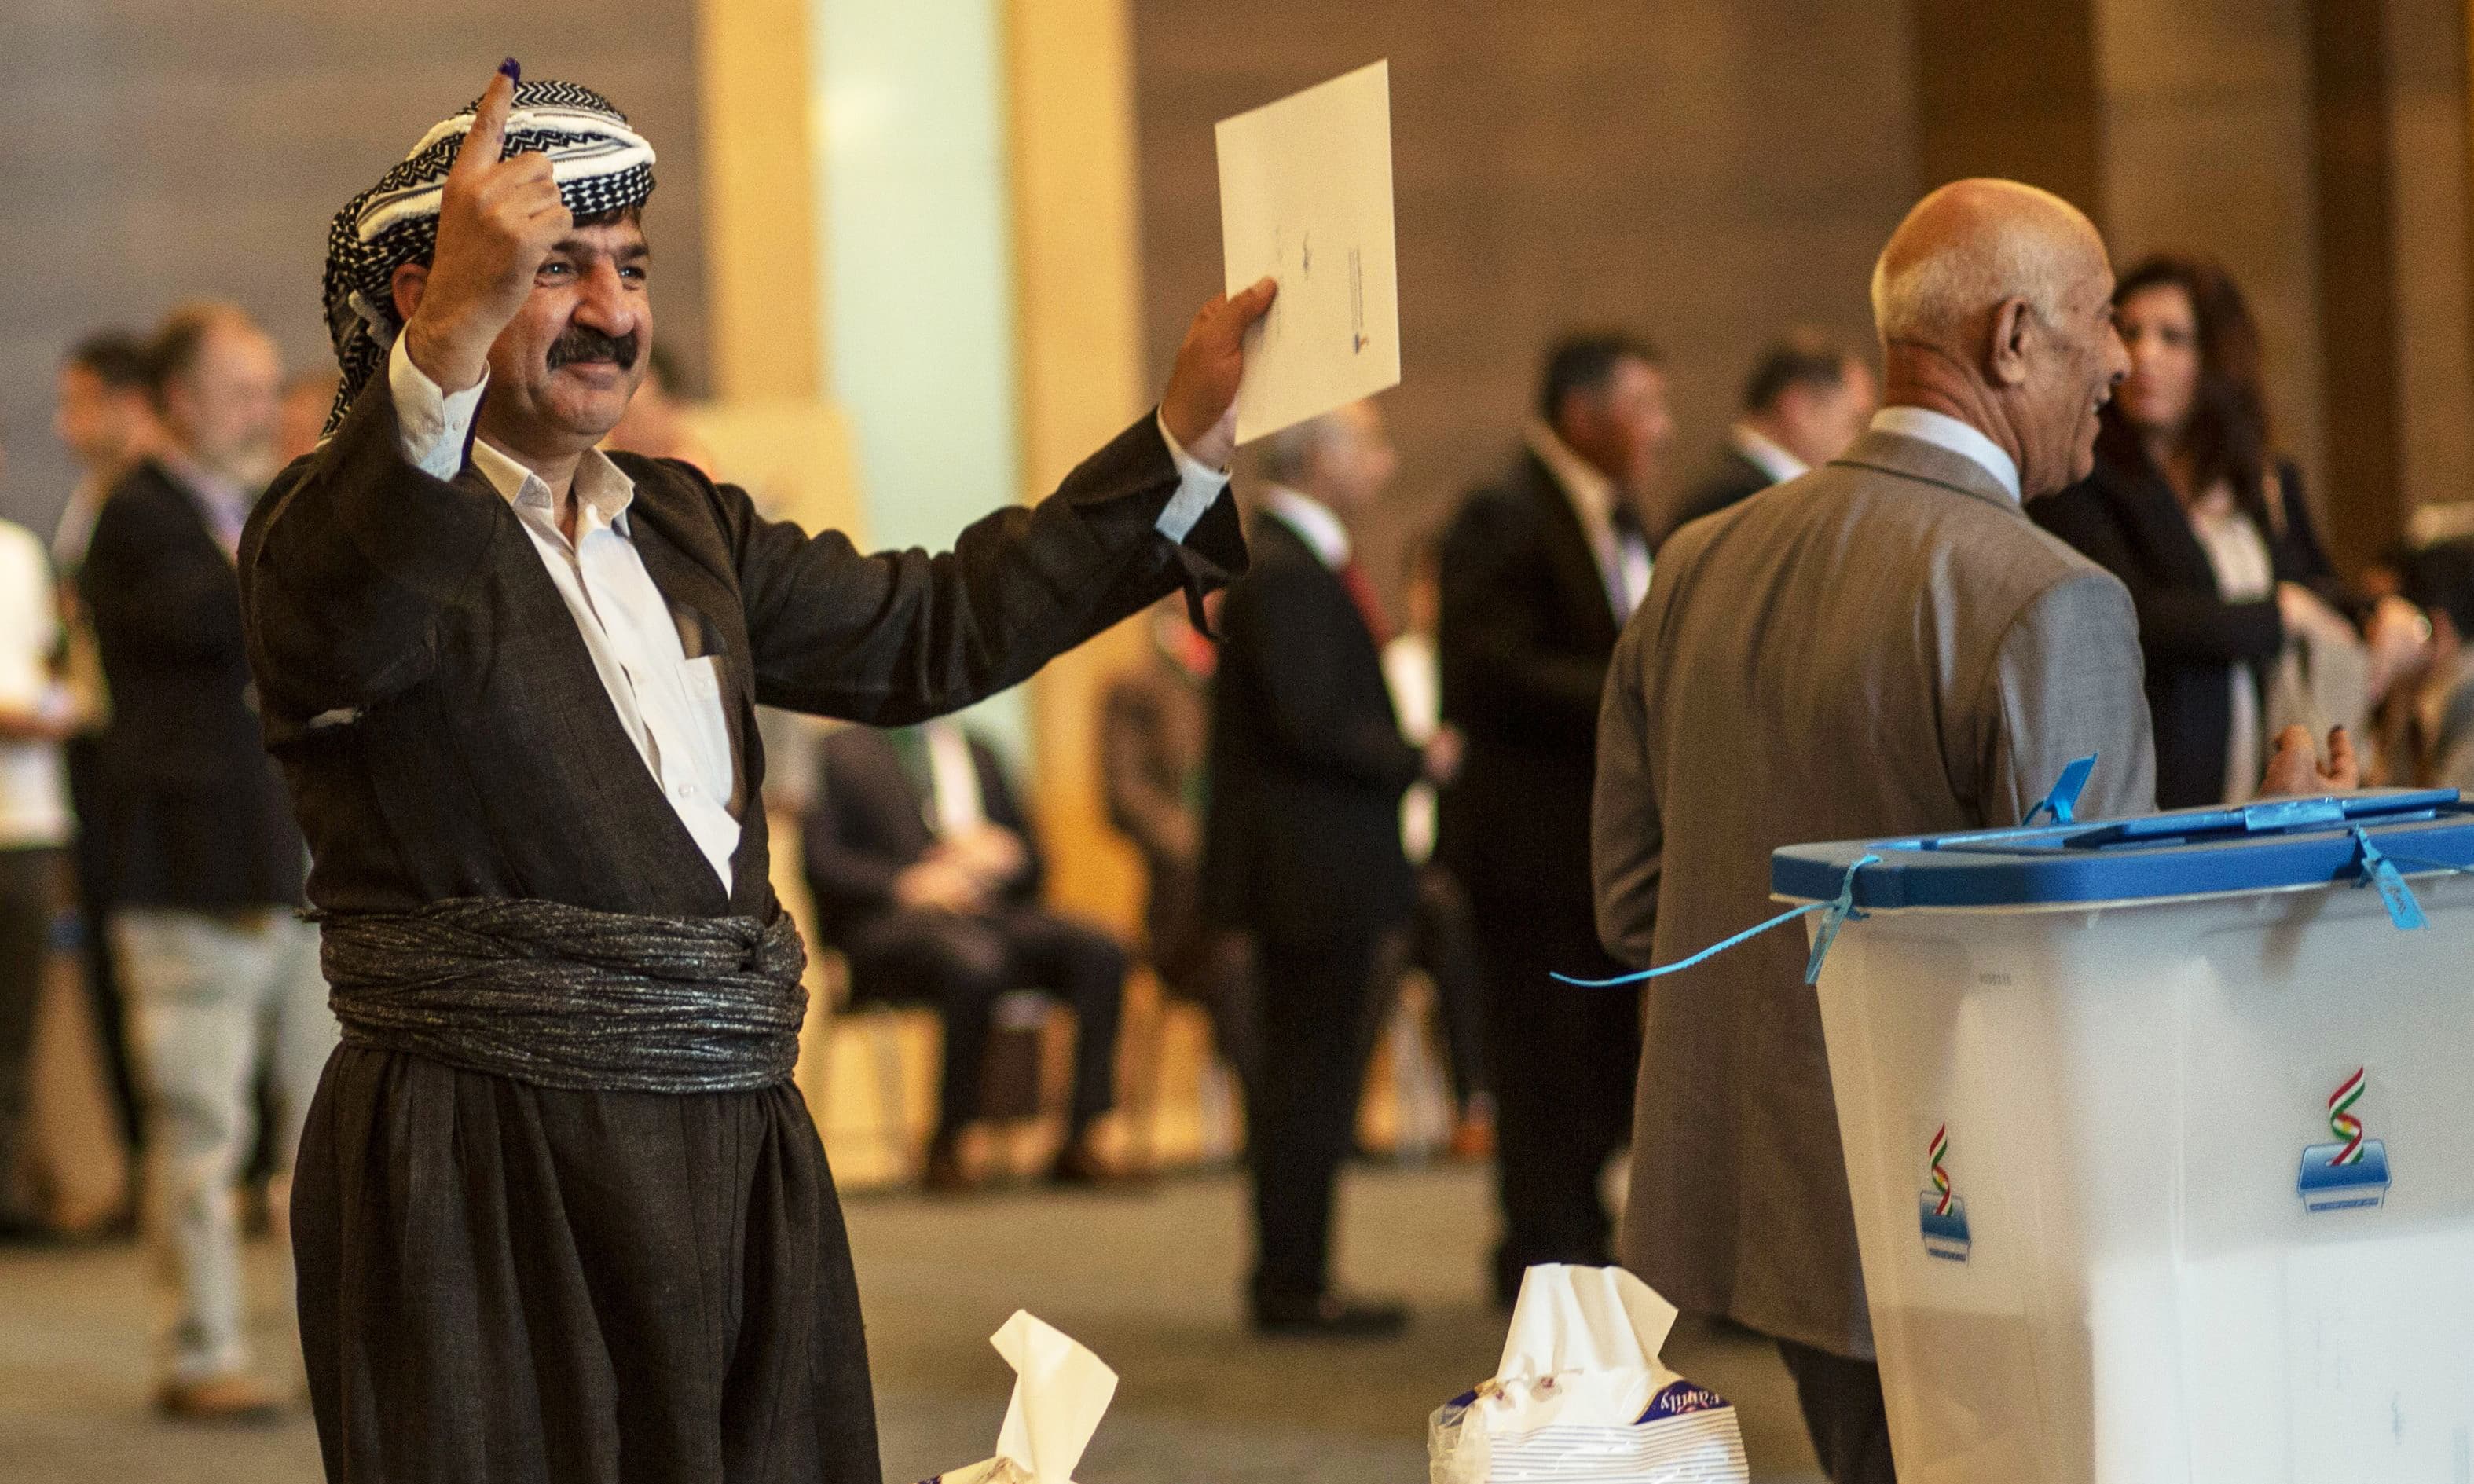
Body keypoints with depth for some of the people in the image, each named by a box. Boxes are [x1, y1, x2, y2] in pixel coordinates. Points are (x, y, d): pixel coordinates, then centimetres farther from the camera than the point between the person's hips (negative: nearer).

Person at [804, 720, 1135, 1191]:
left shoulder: (977, 754, 27)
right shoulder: (842, 752, 12)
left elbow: (1033, 865, 24)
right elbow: (822, 862, -1)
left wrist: (1004, 853, 0)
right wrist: (906, 882, -16)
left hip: (993, 908, 5)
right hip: (889, 920, -5)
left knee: (1099, 952, -24)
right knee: (975, 959, -39)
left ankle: (1078, 1142, -25)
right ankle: (945, 1148, -29)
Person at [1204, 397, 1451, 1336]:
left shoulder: (1305, 562, 16)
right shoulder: (1280, 571, -18)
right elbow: (1311, 722, -24)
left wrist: (1402, 755, 7)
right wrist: (1416, 760, -13)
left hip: (1321, 869, 11)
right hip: (1311, 866, -11)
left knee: (1306, 1074, 14)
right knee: (1312, 1075, -6)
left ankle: (1291, 1280, 19)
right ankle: (1293, 1286, -1)